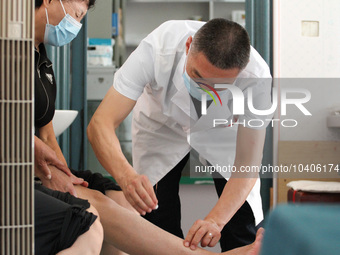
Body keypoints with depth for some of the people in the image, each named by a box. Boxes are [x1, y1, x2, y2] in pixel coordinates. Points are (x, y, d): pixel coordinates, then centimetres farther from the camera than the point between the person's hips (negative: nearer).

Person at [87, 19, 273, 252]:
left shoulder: (256, 77, -36)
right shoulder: (157, 50, -39)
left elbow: (247, 163, -31)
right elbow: (100, 123, -39)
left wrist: (216, 219, -46)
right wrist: (125, 174, -58)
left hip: (222, 131, 0)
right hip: (161, 126, 0)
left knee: (245, 228, -11)